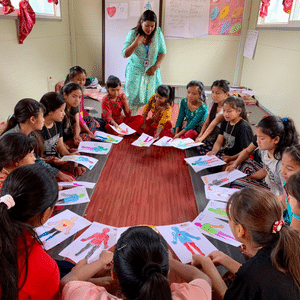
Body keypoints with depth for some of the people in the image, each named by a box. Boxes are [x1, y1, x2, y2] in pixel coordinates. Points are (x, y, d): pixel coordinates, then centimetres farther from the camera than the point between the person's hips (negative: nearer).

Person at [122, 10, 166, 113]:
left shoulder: (158, 33, -7)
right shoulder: (133, 34, -11)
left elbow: (162, 52, 3)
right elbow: (125, 54, -12)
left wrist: (155, 67, -8)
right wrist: (136, 43, -26)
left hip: (152, 71, 2)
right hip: (135, 70, -1)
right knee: (133, 98, -4)